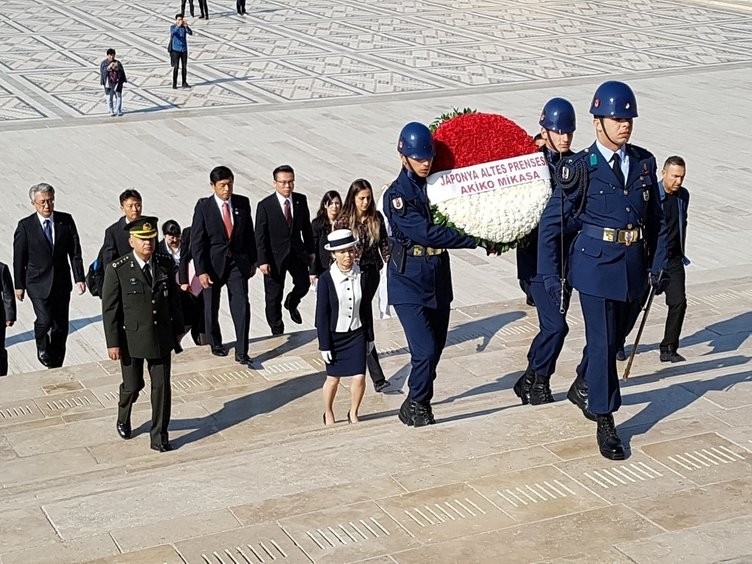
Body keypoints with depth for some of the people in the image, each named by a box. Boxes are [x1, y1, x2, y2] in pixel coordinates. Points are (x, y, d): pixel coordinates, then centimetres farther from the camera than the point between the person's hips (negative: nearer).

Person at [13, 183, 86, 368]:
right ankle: (42, 348, 17)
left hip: (62, 283, 3)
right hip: (38, 283, -3)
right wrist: (19, 285, 1)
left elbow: (75, 251, -1)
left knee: (61, 326, 8)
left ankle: (56, 365, 25)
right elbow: (19, 258, -1)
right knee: (44, 320, -16)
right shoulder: (25, 226, -7)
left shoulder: (66, 221, -2)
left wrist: (79, 278, -7)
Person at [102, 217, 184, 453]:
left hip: (162, 338, 3)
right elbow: (110, 309, -10)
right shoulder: (118, 270, -13)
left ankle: (159, 436, 14)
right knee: (132, 386, 12)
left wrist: (177, 329, 13)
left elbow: (174, 299, 9)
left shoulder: (166, 264, -1)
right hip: (132, 340, -3)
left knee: (162, 387, 3)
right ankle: (123, 420, 43)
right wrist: (113, 343, -10)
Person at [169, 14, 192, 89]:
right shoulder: (172, 27, -6)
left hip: (184, 50, 3)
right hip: (176, 50, -3)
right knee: (176, 67, -5)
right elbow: (172, 33, -28)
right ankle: (174, 84, 0)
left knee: (184, 67, 6)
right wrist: (178, 26, -41)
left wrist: (186, 26, -32)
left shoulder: (184, 26, 1)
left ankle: (184, 83, 14)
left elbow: (190, 33, -15)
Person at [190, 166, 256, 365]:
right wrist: (201, 271, -15)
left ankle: (241, 353, -2)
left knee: (242, 305, -7)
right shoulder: (203, 207, -10)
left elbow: (249, 233, 9)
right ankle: (215, 343, 35)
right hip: (213, 264, -1)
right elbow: (196, 242, -10)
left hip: (238, 262, 2)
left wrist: (253, 260, 11)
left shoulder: (242, 203, -1)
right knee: (211, 307, 13)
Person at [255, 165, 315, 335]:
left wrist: (311, 250, 9)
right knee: (274, 295, 6)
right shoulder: (265, 205, -15)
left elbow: (306, 227, 7)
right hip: (275, 255, -3)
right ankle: (277, 331, 23)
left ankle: (291, 303, 40)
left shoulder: (301, 200, -4)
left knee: (304, 284, 5)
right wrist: (262, 261, -17)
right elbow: (260, 236, -13)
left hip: (297, 251, 3)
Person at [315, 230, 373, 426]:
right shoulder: (326, 279, -13)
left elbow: (366, 308, 6)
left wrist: (370, 336, 10)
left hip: (357, 334, 2)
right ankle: (328, 414, 31)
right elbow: (322, 314, -9)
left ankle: (353, 414, 21)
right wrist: (324, 344, -9)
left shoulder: (361, 277, -4)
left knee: (359, 377, -3)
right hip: (335, 335, -2)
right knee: (333, 378, 8)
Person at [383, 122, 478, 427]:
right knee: (425, 350, -12)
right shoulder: (397, 195, -13)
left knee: (436, 347, 12)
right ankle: (414, 406, 7)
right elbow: (426, 233, -22)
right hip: (409, 282, -6)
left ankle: (421, 401, 31)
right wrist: (475, 240, -23)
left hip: (438, 279, 6)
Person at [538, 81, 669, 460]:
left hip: (633, 266, 5)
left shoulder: (644, 162, 5)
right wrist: (549, 275, -9)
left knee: (614, 337, 18)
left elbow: (656, 219, 11)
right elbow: (551, 222, -6)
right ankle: (605, 423, 7)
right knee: (602, 341, -3)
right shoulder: (580, 168, -8)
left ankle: (583, 387, 44)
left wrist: (658, 265, 5)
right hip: (596, 265, -5)